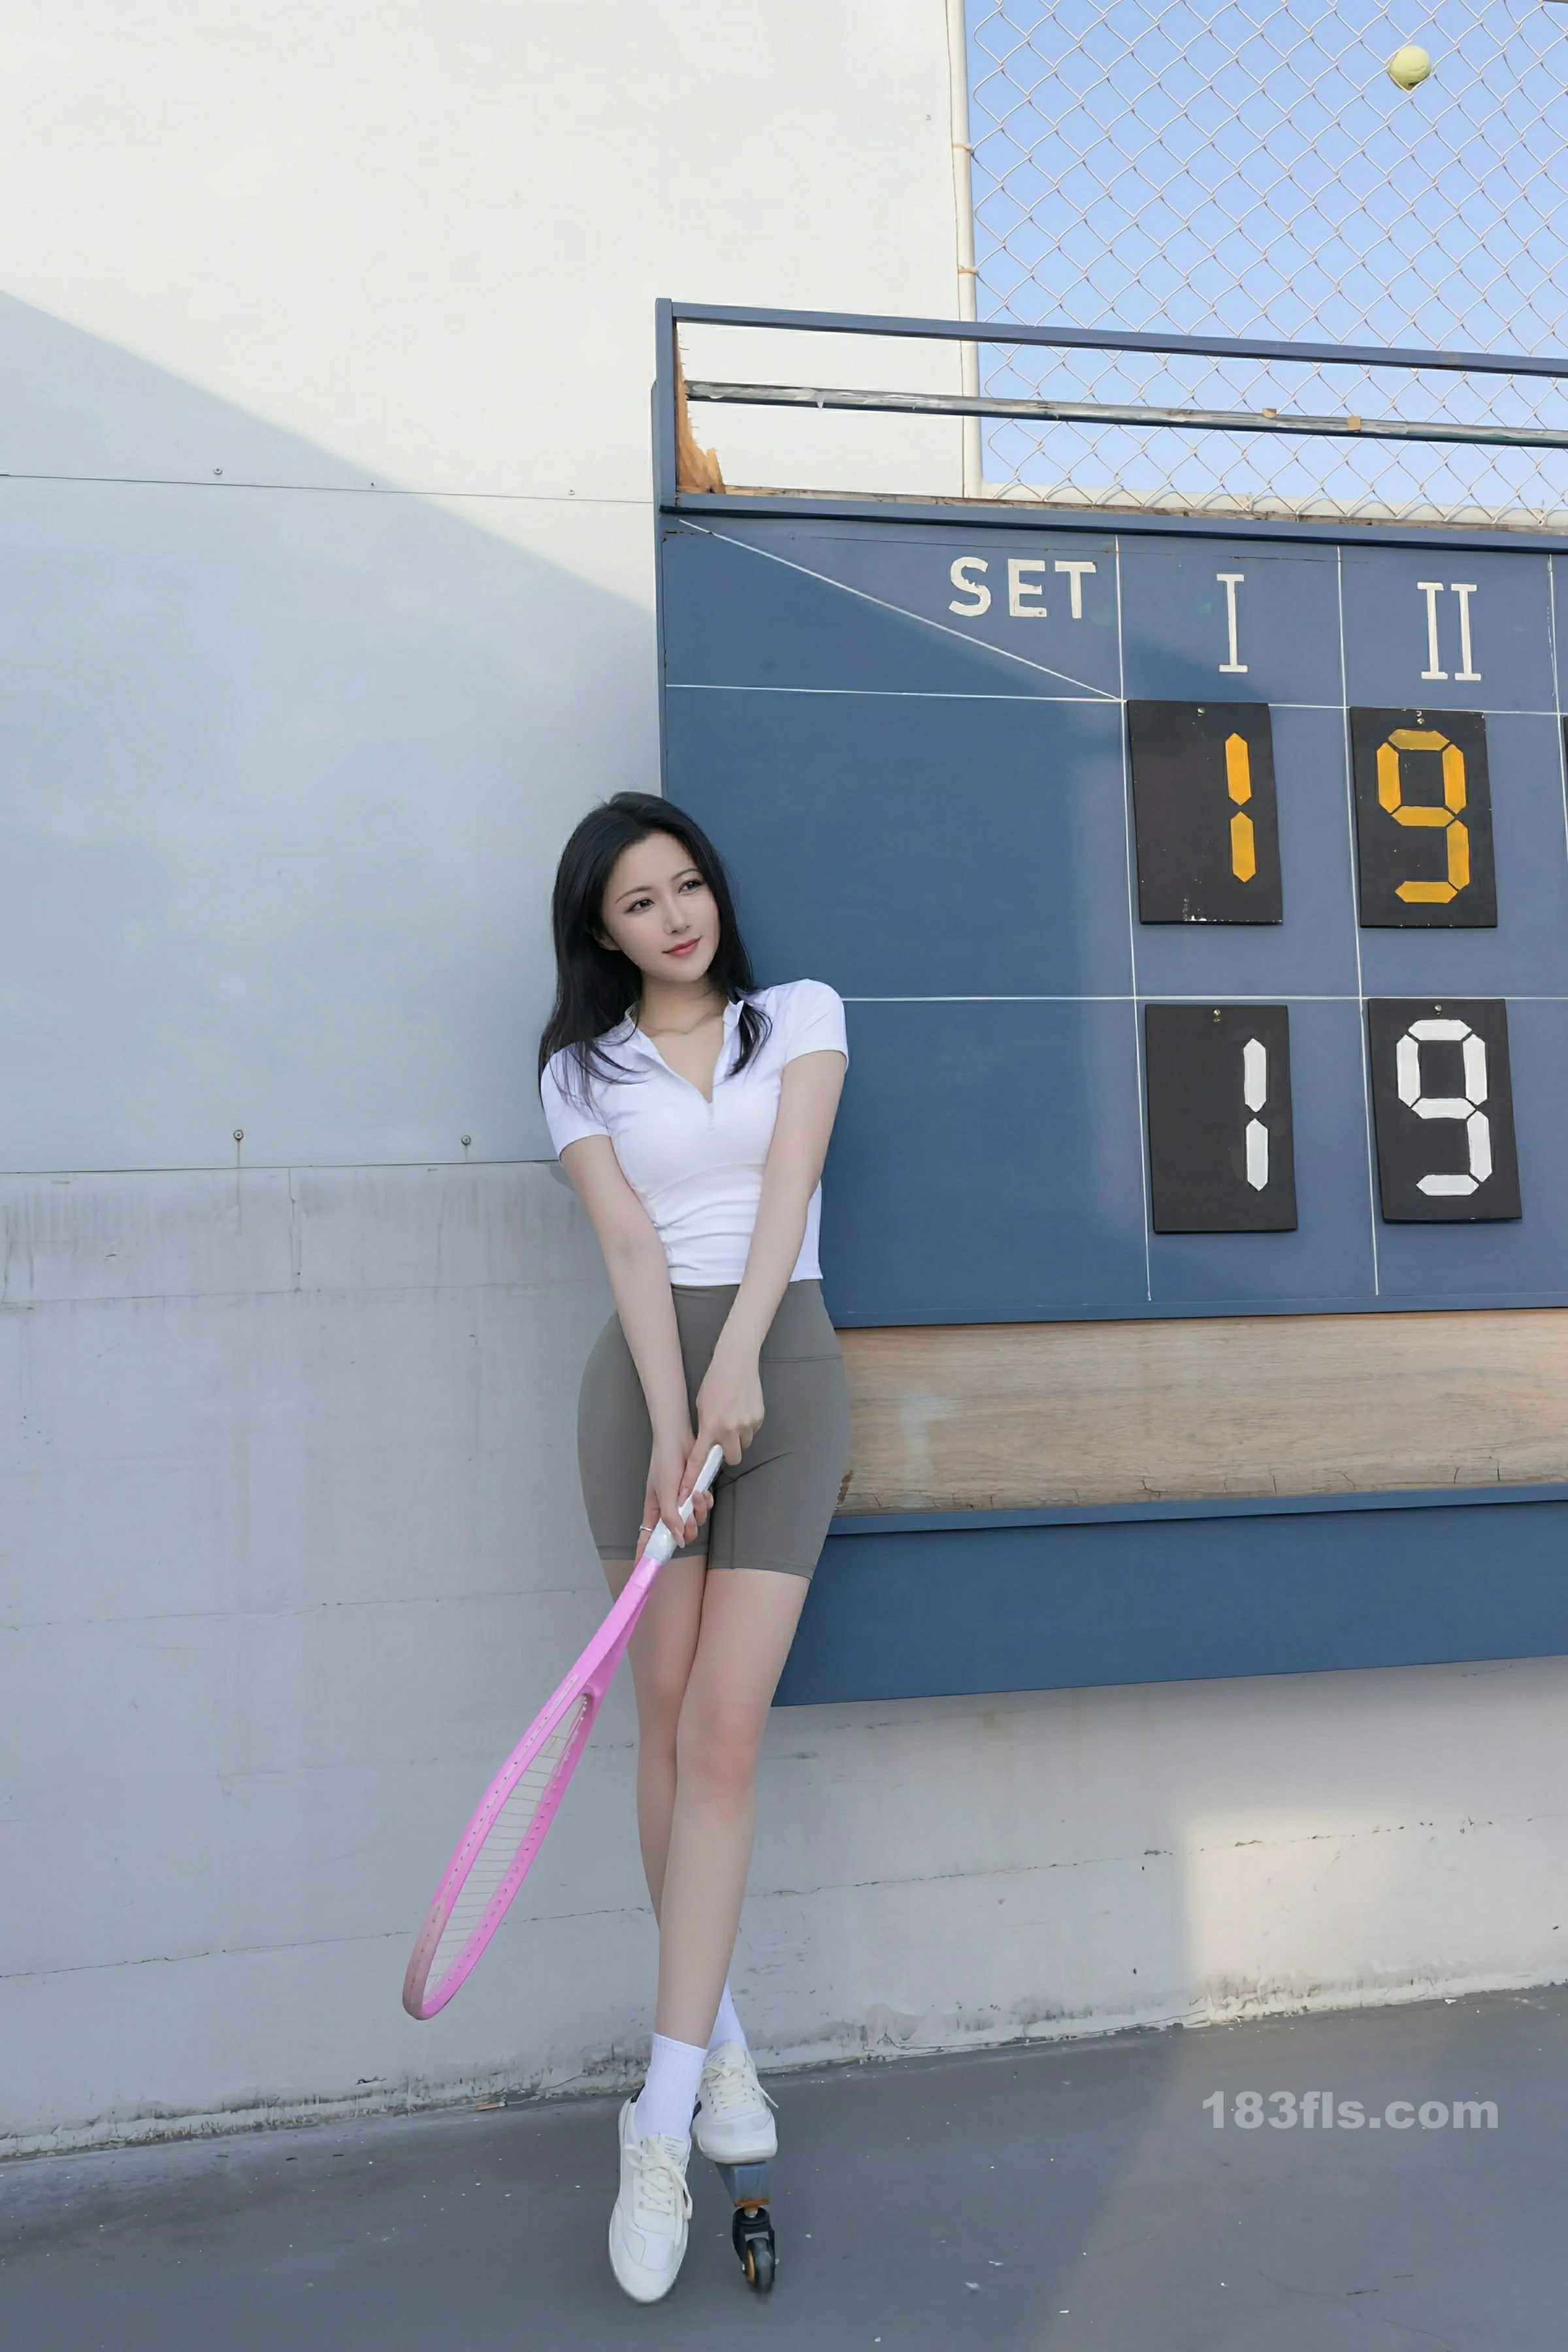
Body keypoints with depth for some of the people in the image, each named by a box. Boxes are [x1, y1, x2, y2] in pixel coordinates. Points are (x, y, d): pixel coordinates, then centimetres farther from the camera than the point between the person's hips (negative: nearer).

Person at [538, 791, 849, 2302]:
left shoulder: (800, 1016, 11)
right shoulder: (581, 1069, 11)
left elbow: (787, 1184, -4)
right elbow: (631, 1245, -2)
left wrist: (738, 1361, -18)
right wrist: (671, 1419, -13)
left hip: (782, 1365, -1)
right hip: (645, 1377, 1)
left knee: (724, 1729, -7)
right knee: (668, 1712, 3)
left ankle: (661, 2122, -3)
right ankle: (718, 2039, 21)